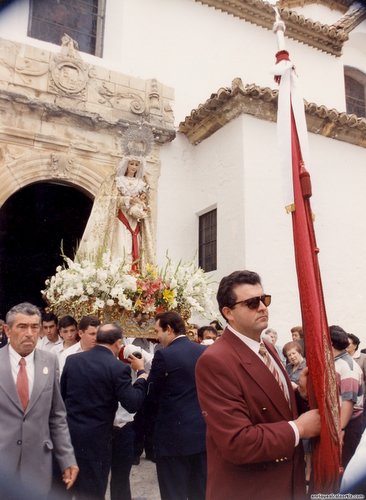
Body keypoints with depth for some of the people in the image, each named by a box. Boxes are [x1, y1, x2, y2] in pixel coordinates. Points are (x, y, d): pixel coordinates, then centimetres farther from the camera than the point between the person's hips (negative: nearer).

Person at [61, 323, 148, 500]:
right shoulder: (118, 367, -15)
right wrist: (141, 372, -4)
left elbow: (61, 395, 9)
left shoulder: (72, 359, 0)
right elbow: (133, 404, -13)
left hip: (67, 431, 5)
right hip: (96, 437, -5)